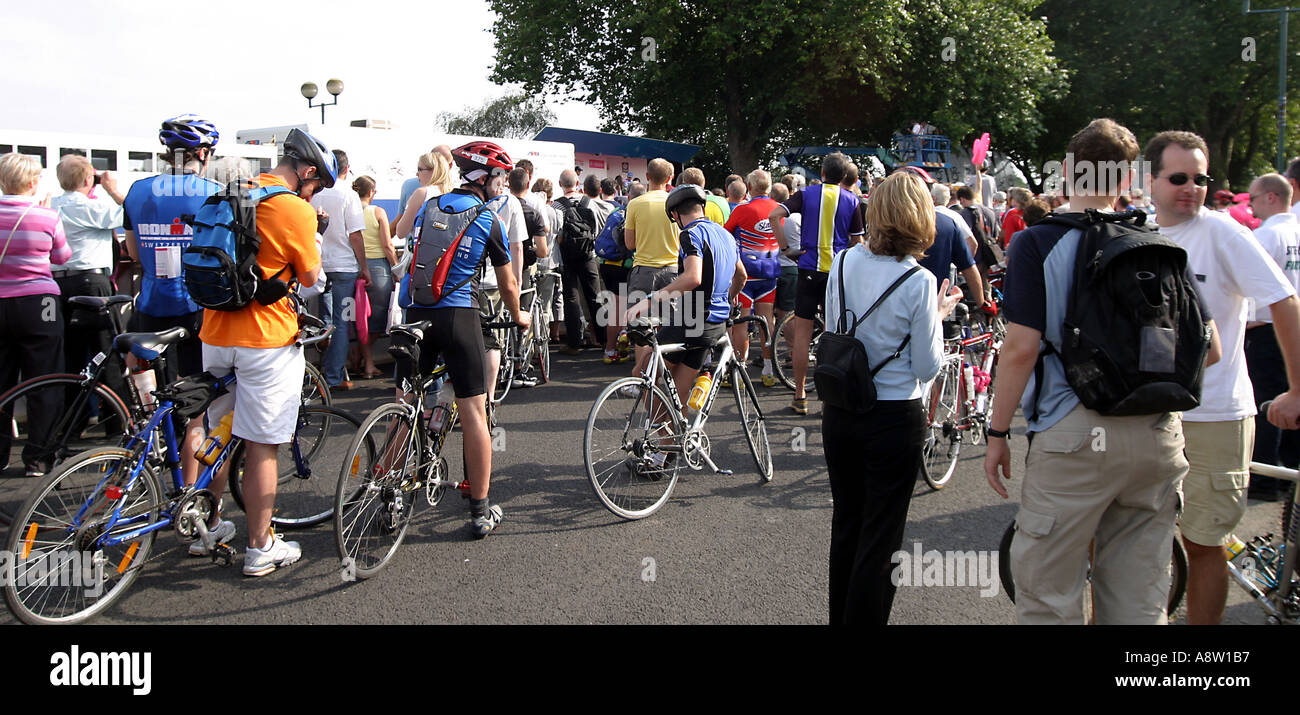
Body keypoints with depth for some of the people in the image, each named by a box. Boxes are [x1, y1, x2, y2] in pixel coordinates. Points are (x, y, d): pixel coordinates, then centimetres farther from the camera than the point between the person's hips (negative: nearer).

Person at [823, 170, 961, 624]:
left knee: (845, 524, 20)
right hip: (894, 418, -5)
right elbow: (927, 369, -10)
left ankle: (840, 617, 34)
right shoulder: (919, 283, -17)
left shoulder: (843, 262, -4)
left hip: (839, 413, 5)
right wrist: (938, 315, 3)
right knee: (880, 537, 9)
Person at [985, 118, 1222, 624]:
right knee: (1139, 601, 16)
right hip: (1159, 437, 5)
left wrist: (997, 433, -3)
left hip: (1077, 434, -5)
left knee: (1048, 599, 6)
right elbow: (1208, 350, 8)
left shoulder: (1038, 243, -6)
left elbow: (1021, 349, -12)